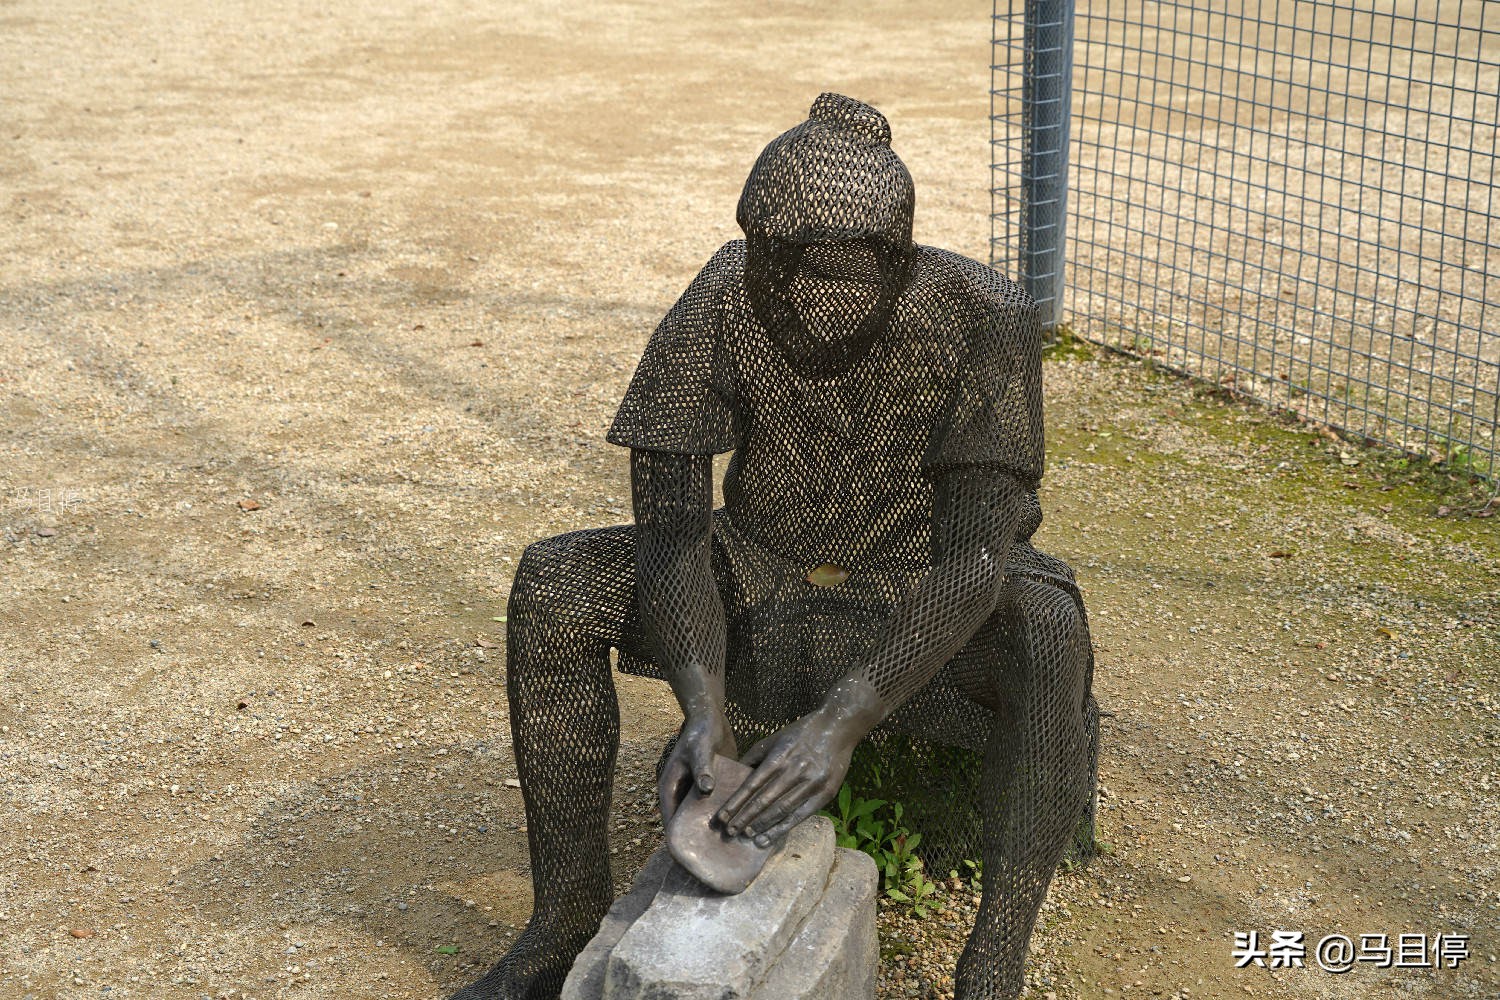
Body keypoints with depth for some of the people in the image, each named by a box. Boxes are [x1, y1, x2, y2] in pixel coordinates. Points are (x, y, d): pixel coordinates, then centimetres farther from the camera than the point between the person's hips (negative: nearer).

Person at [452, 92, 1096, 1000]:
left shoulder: (987, 318, -27)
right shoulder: (723, 303, -22)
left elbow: (974, 559, -30)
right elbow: (668, 526, -21)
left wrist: (846, 718, -44)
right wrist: (703, 705, -38)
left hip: (931, 607, -2)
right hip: (772, 583, 3)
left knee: (1048, 632, -37)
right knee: (553, 587, -20)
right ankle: (570, 919, -8)